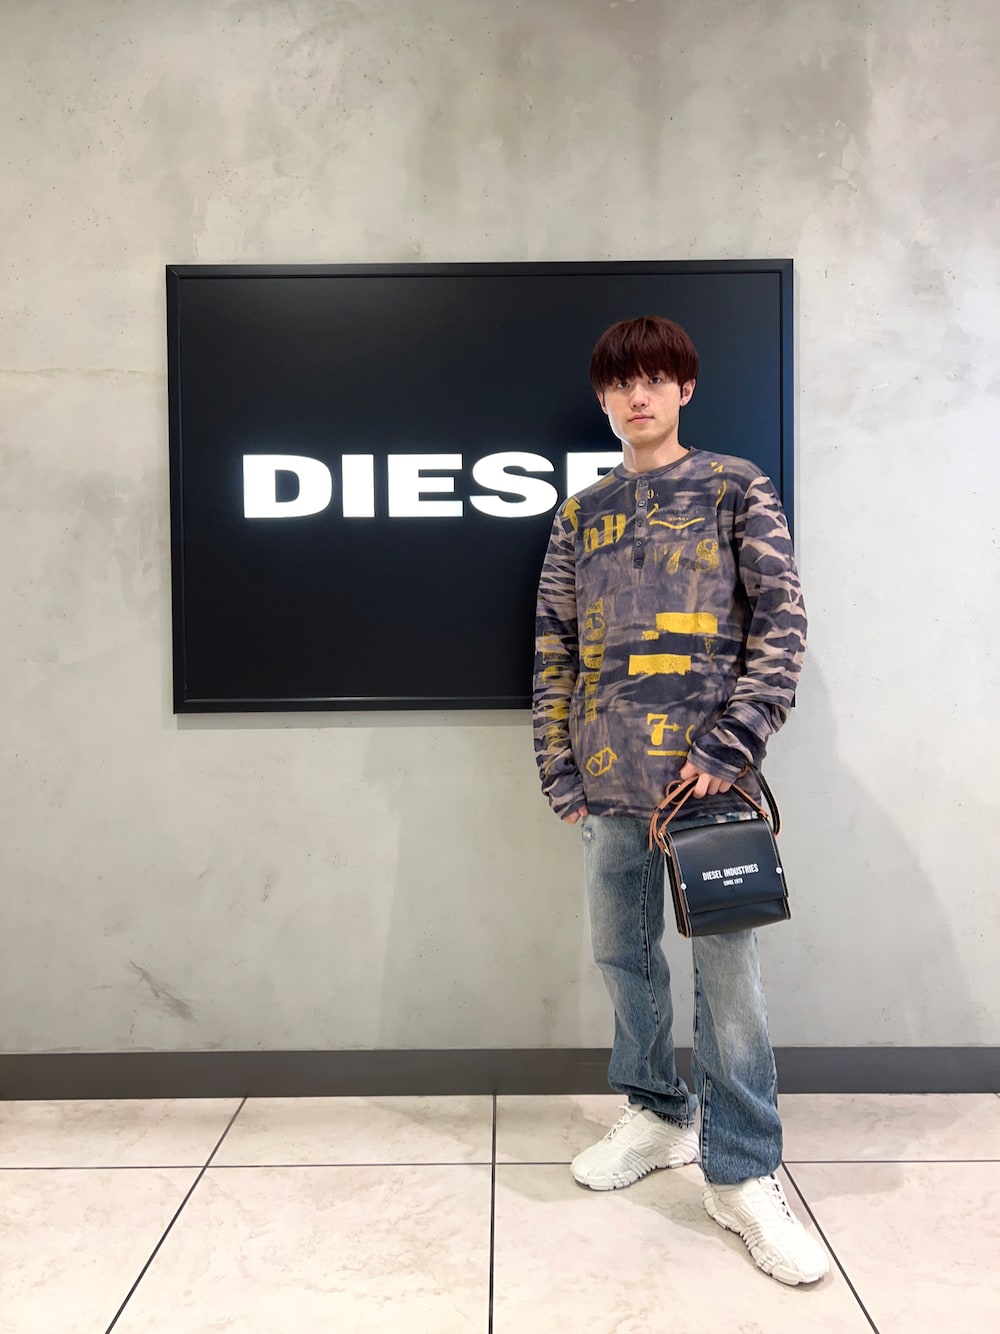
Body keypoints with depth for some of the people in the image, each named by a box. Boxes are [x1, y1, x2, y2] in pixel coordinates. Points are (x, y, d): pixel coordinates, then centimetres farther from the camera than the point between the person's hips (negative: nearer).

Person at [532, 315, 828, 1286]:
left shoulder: (736, 490, 4)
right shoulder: (580, 516, 13)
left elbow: (781, 622, -3)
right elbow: (555, 652, 11)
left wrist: (732, 743, -12)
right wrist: (560, 770, 5)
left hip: (705, 775, -4)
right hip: (608, 781, 4)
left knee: (727, 970, 0)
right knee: (623, 954, 14)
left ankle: (741, 1177, 15)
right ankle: (657, 1116, 34)